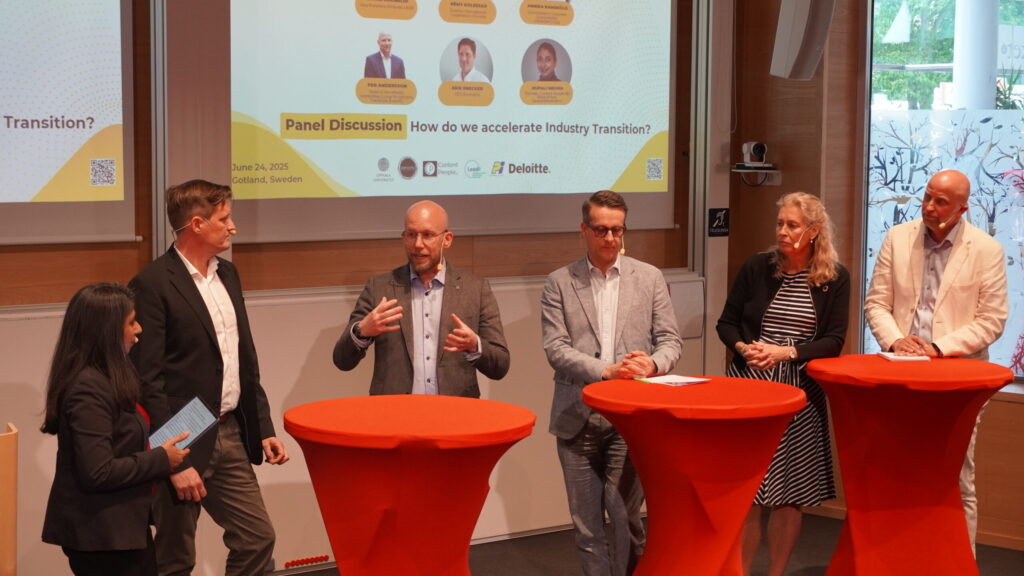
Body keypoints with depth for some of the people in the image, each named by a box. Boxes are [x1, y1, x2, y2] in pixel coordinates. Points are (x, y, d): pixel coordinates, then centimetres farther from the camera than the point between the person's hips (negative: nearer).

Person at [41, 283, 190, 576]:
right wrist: (161, 459, -15)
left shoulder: (104, 378, 9)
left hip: (121, 526, 10)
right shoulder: (88, 389, -22)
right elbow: (98, 472, -25)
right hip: (100, 534, -10)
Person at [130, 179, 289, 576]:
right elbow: (148, 381, -17)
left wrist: (264, 427, 12)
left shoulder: (227, 274, 11)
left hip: (232, 436, 7)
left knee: (258, 539, 10)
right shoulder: (152, 285, -15)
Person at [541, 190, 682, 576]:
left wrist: (653, 363, -18)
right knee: (587, 525, 6)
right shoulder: (559, 283, 5)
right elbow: (555, 348, -4)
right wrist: (605, 371, -19)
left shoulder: (649, 278, 8)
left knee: (624, 518, -5)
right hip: (578, 418, 1)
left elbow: (670, 340, 5)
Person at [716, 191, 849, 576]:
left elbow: (834, 341, -3)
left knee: (789, 494, 4)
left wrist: (785, 352, -16)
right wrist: (743, 348, -13)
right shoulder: (756, 268, 2)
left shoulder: (835, 278, 1)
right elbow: (727, 323, 8)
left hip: (799, 392, 0)